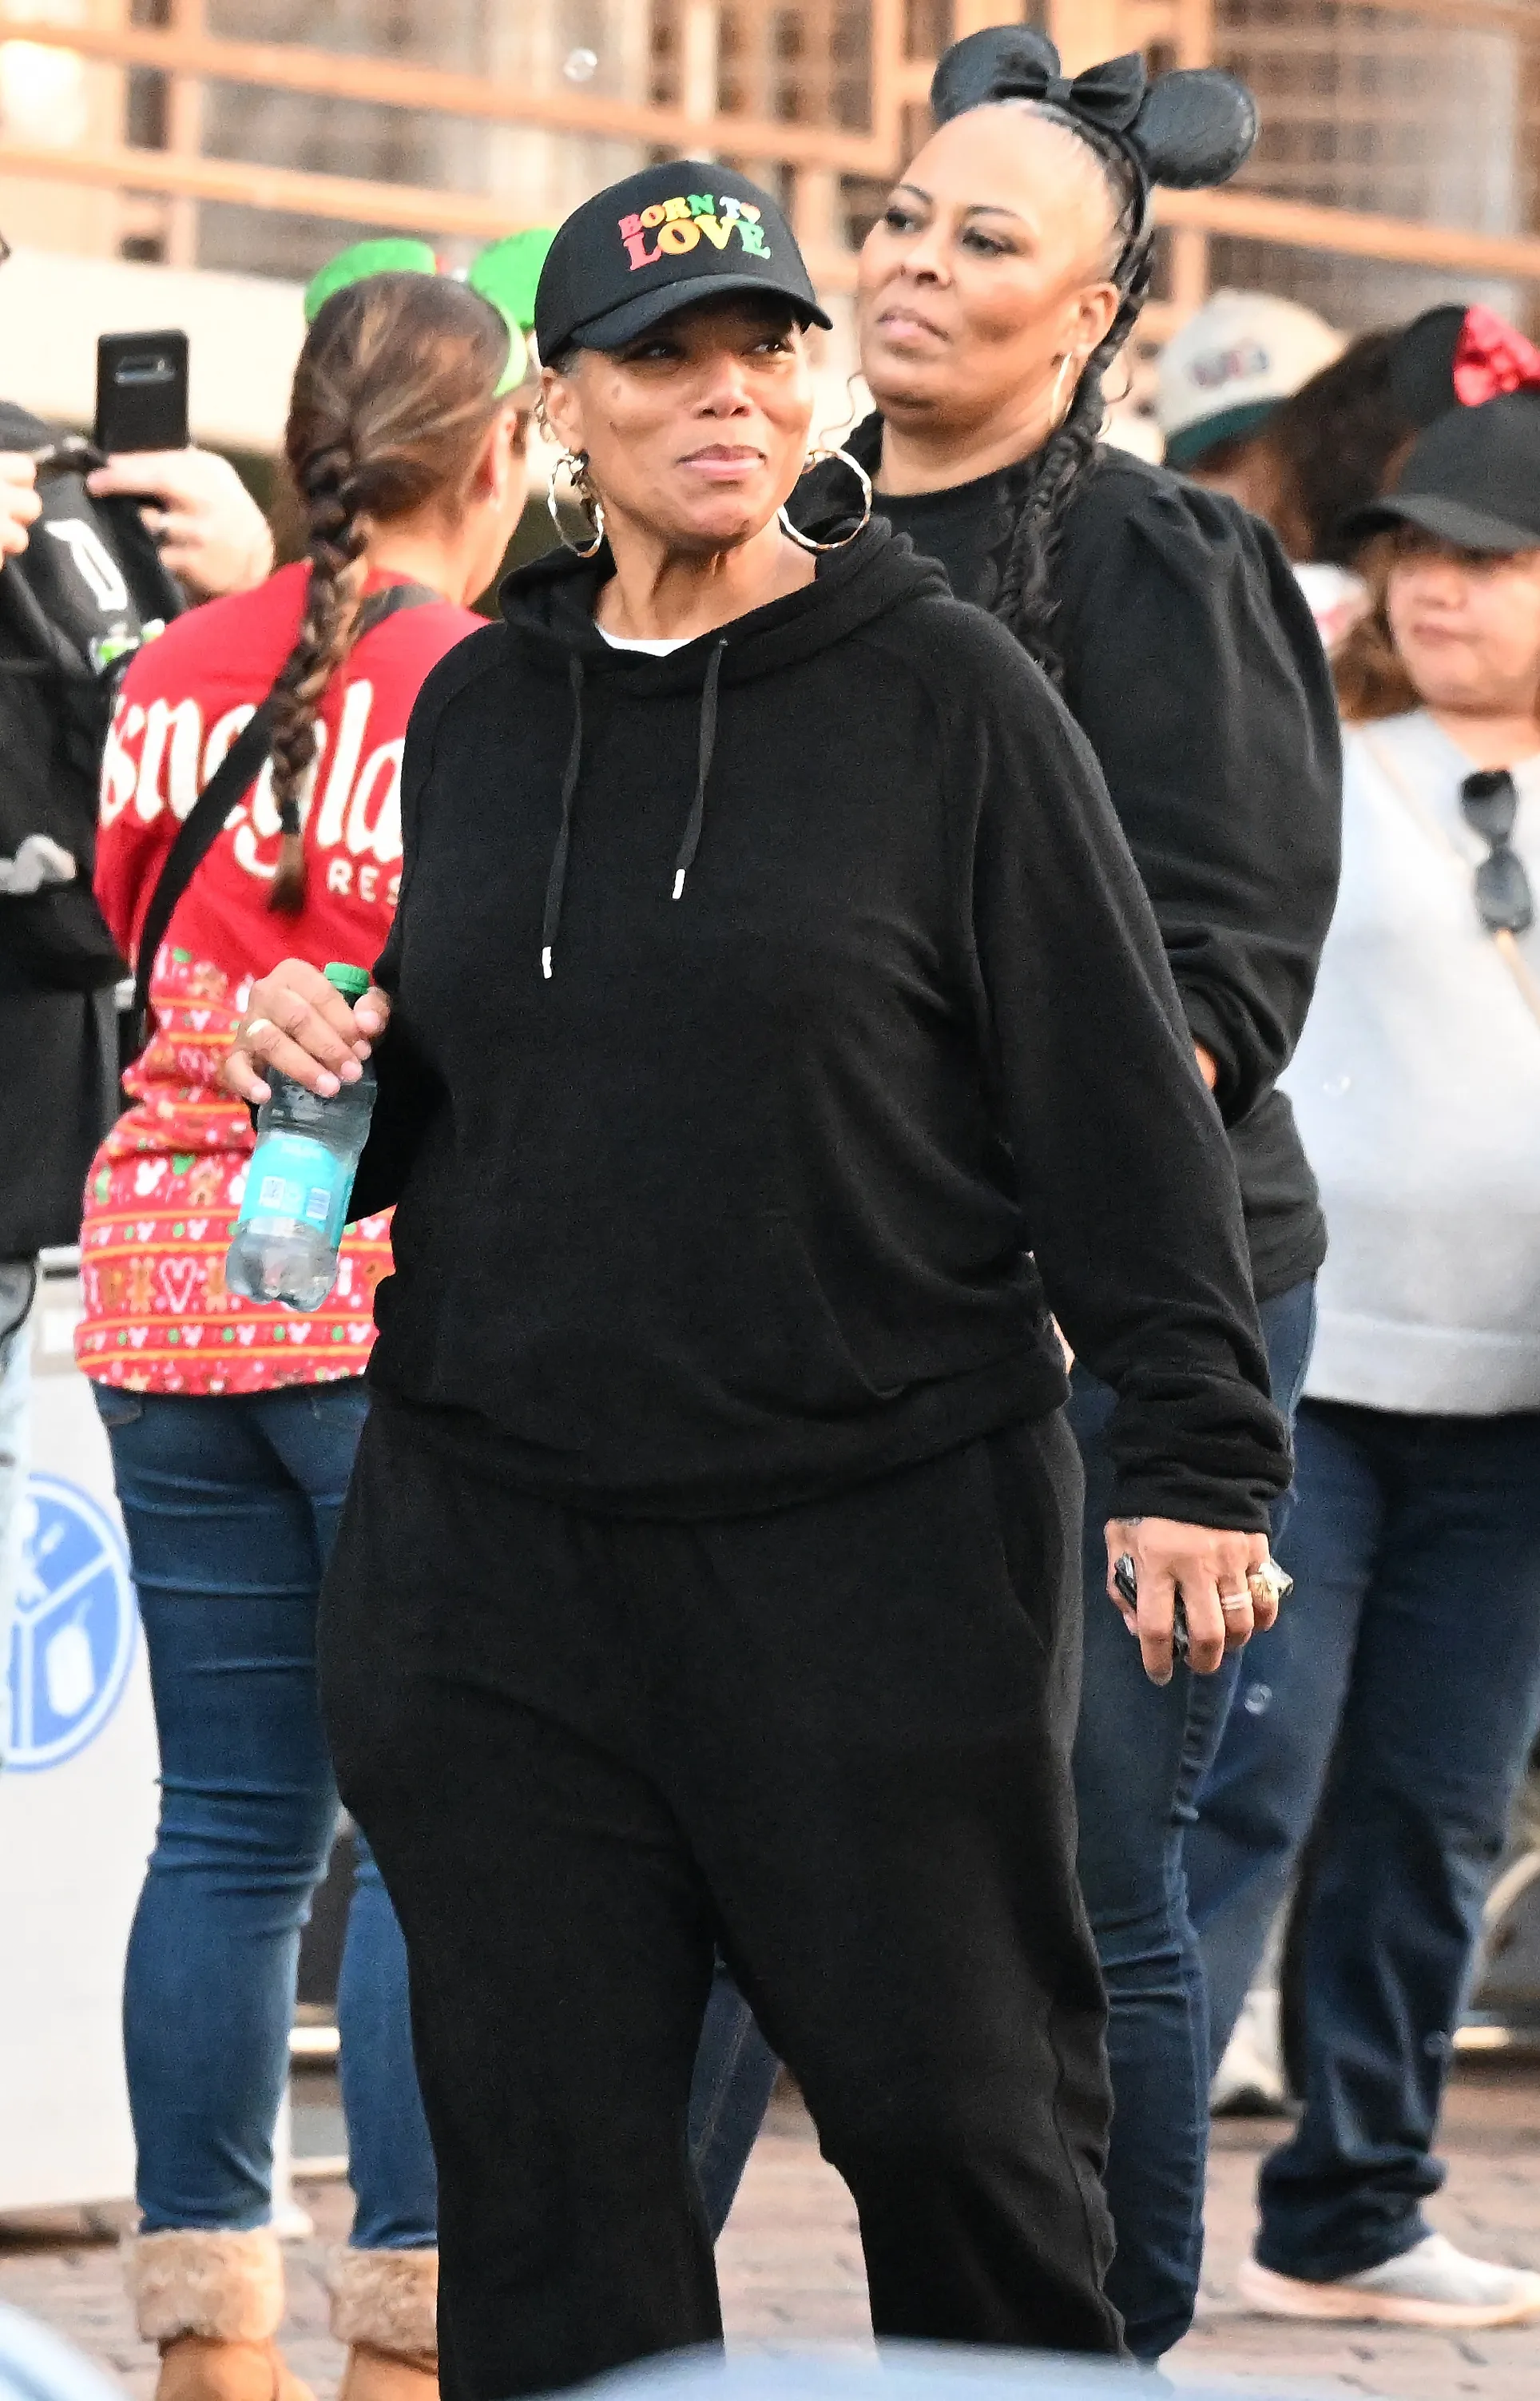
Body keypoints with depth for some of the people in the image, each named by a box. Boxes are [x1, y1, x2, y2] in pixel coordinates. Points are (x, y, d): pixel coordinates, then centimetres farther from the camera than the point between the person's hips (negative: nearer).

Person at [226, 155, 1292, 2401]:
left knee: (951, 2092, 1)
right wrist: (324, 1049, 2)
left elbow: (1120, 1099, -4)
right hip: (499, 1558, 4)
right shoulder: (478, 709, 12)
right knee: (545, 2143, 2)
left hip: (885, 1532, -4)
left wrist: (1194, 1458, -10)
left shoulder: (942, 693, -2)